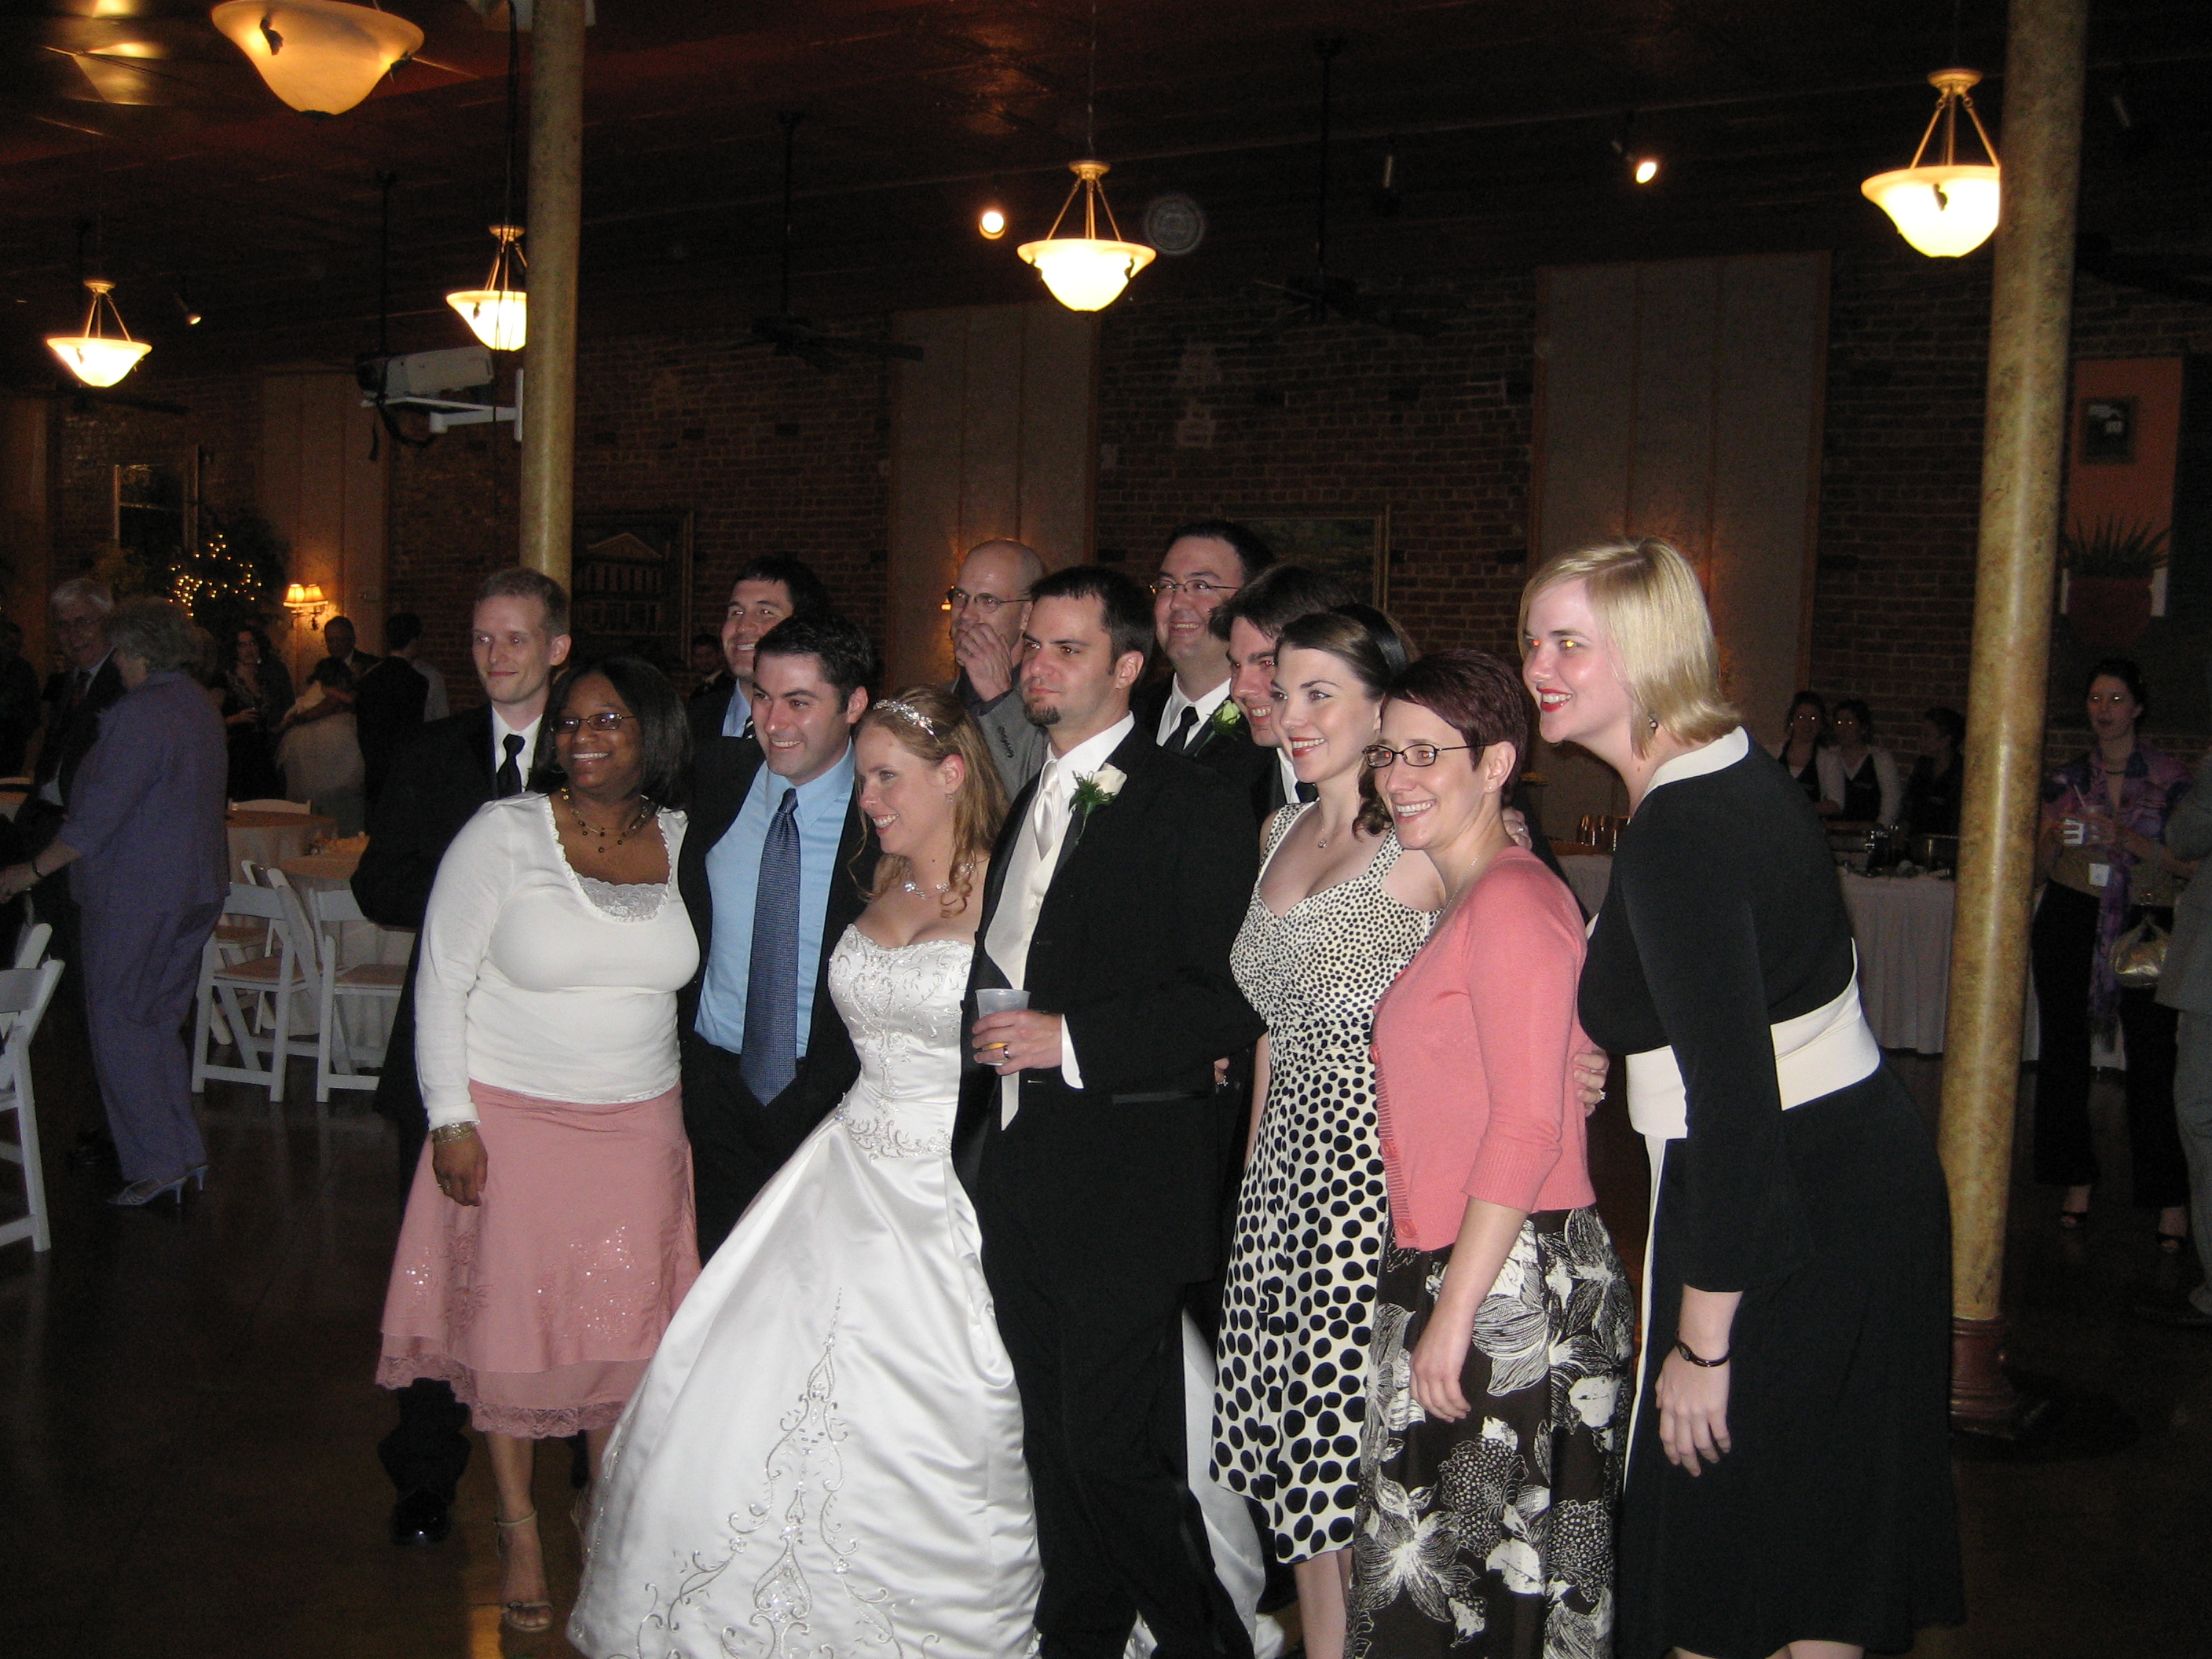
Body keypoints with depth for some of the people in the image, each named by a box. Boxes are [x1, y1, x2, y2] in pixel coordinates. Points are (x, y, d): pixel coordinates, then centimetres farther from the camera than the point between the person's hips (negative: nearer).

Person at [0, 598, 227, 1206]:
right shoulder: (200, 707, 10)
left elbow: (97, 816, -20)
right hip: (195, 890, 9)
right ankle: (186, 1152, 19)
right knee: (160, 1024, 16)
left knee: (118, 1027, 0)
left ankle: (157, 1164, 1)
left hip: (135, 898, -9)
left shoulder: (139, 715, -18)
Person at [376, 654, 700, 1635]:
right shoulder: (505, 833, -9)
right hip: (510, 1118, -2)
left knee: (625, 1321, 7)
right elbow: (442, 982, -7)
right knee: (511, 1317, 7)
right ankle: (518, 1527, 26)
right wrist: (451, 1120, -11)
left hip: (640, 1123, 2)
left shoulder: (682, 842, 0)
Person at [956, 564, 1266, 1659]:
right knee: (1054, 1437, 16)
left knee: (1114, 1446, -6)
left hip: (1122, 1179, -8)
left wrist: (1073, 1039, -19)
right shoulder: (1028, 806, 17)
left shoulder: (1195, 807, -8)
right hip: (1015, 1165, 8)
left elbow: (1233, 997, -15)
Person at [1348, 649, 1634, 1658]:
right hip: (1444, 1273, 9)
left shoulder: (1512, 901, -14)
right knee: (1428, 1573, 16)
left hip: (1508, 1287, -9)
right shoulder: (1465, 902, 16)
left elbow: (1527, 1130, -20)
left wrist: (1454, 1311, -19)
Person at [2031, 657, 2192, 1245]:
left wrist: (2129, 840, -16)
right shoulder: (2067, 779, 11)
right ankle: (2077, 1180, 14)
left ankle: (2170, 1198, -2)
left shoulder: (2170, 778, 2)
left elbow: (2191, 865, -3)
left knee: (2152, 1058, -8)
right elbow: (2039, 867, 13)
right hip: (2071, 923, 3)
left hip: (2144, 927, -3)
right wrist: (2055, 840, -8)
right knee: (2065, 1052, 2)